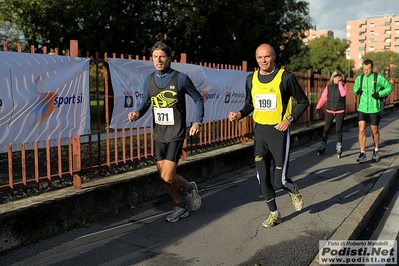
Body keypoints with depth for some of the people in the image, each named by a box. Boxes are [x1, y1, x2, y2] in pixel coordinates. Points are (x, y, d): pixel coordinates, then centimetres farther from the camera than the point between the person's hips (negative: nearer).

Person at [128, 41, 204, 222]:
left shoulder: (181, 78, -9)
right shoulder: (149, 79, 4)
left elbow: (198, 99, 2)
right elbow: (146, 102, 13)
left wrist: (198, 122, -9)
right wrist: (137, 114, -8)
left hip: (175, 134, -5)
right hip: (158, 134, 5)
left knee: (168, 177, -12)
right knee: (163, 177, 10)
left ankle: (190, 187, 21)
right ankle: (180, 207, 32)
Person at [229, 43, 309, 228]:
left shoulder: (285, 77, -9)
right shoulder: (251, 79, 4)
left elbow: (303, 101, 0)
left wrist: (290, 119, -14)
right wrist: (240, 114, -2)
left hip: (279, 131, -4)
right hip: (260, 131, 4)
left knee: (280, 180, -4)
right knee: (263, 178, 6)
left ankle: (294, 193, 32)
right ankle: (274, 214, 26)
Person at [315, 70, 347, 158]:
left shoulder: (343, 86, 2)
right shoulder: (328, 87, 5)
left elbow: (343, 94, -19)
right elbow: (323, 98, 0)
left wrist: (340, 83, -11)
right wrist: (318, 107, -11)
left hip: (340, 111, -1)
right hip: (329, 111, 2)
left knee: (338, 130, -4)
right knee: (326, 129, 3)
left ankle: (339, 148, 6)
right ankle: (322, 146, 13)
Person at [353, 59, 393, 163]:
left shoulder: (379, 77, -6)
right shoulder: (359, 78, 4)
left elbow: (390, 87, 2)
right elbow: (355, 89, 20)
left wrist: (379, 94, -13)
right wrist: (357, 91, -4)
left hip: (374, 109, -2)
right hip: (362, 108, 2)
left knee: (374, 131, 10)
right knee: (361, 130, -8)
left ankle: (376, 151, 32)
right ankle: (363, 154, -3)